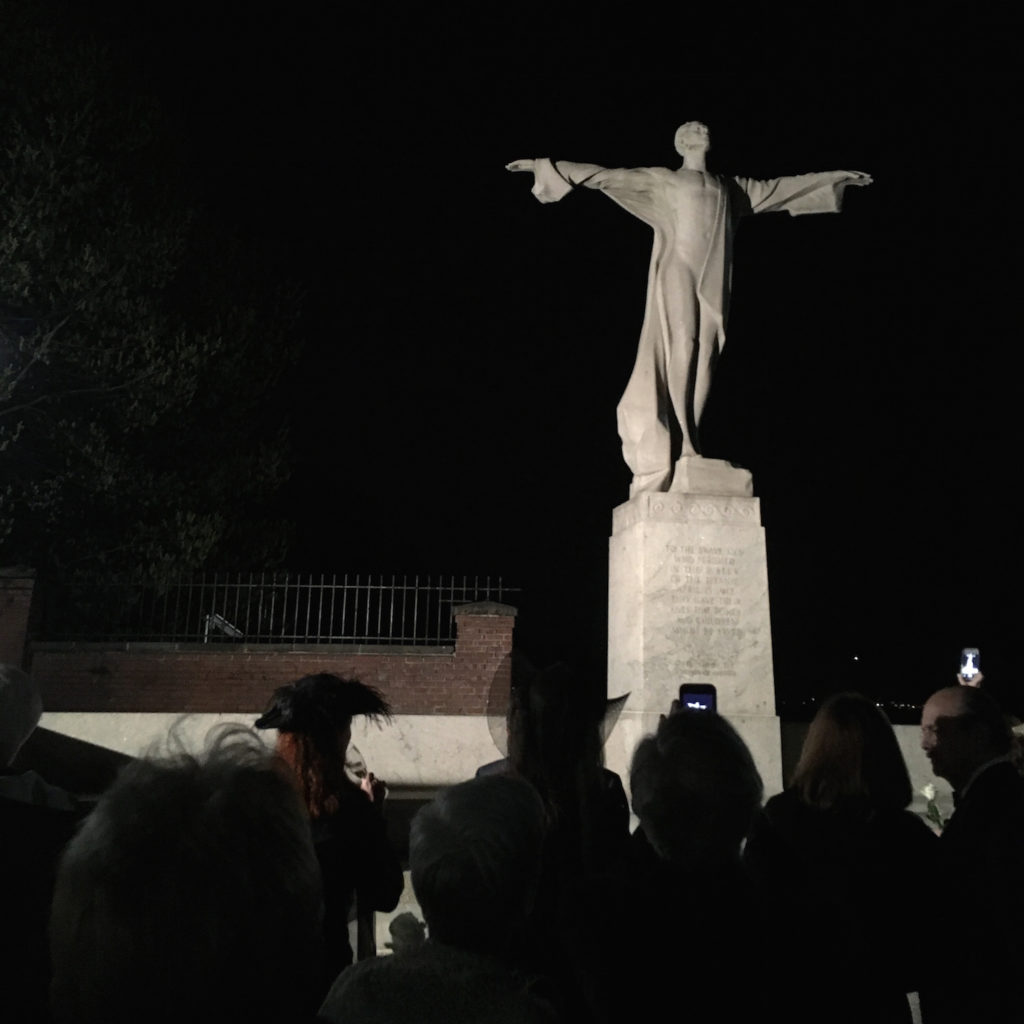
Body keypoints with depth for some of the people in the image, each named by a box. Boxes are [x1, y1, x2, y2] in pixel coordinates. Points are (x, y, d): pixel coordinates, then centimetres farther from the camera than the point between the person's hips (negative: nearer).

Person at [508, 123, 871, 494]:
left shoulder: (731, 187, 26)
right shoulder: (661, 180, 13)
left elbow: (780, 188, 33)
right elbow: (605, 175, 9)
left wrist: (835, 176, 37)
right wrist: (547, 165, 3)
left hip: (712, 279, 4)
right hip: (677, 274, -4)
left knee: (703, 358, -7)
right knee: (680, 349, -17)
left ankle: (688, 447, -10)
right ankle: (685, 450, -20)